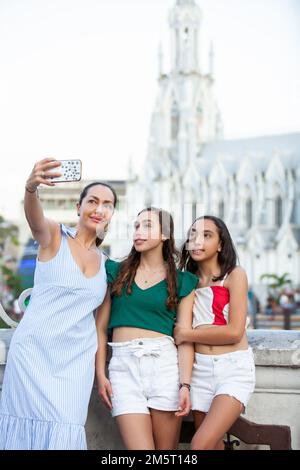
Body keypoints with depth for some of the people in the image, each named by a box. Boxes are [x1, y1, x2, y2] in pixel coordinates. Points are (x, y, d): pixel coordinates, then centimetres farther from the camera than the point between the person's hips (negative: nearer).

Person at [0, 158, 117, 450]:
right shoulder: (54, 236, -2)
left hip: (76, 360, 4)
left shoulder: (103, 262, 13)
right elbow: (34, 217, -26)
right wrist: (31, 188, -49)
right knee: (31, 429, -7)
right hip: (33, 351, -4)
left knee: (65, 436, -2)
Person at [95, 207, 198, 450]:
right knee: (139, 449, -10)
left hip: (165, 364, 0)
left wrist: (185, 384, -8)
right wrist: (101, 375, 1)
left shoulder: (183, 281, 9)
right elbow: (101, 327, 10)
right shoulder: (117, 272, 12)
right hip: (124, 365, 0)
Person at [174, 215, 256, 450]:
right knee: (213, 445, 8)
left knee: (201, 444, -19)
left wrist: (186, 335, -5)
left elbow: (235, 332, -11)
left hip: (234, 369, -4)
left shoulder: (234, 275, -3)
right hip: (200, 369, 5)